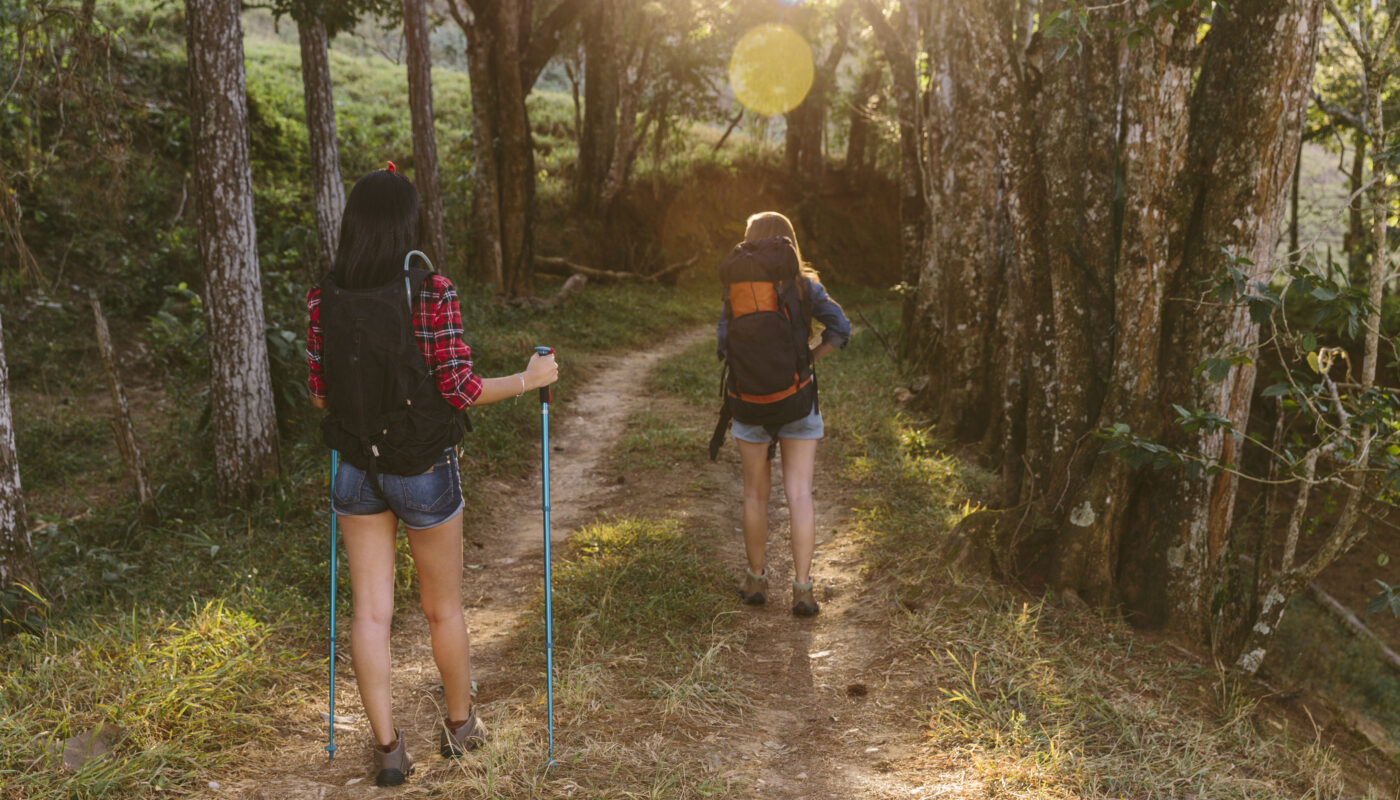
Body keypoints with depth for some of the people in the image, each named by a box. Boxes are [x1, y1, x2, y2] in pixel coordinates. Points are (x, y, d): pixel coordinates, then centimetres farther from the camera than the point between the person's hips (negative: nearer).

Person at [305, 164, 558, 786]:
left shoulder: (323, 297, -5)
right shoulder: (431, 292, -17)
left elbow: (319, 394, 2)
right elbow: (460, 389, -15)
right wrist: (527, 380, 0)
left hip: (357, 471, 3)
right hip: (425, 472, -2)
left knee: (371, 610, 11)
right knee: (443, 608, 16)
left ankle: (387, 746, 13)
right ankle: (460, 724, 35)